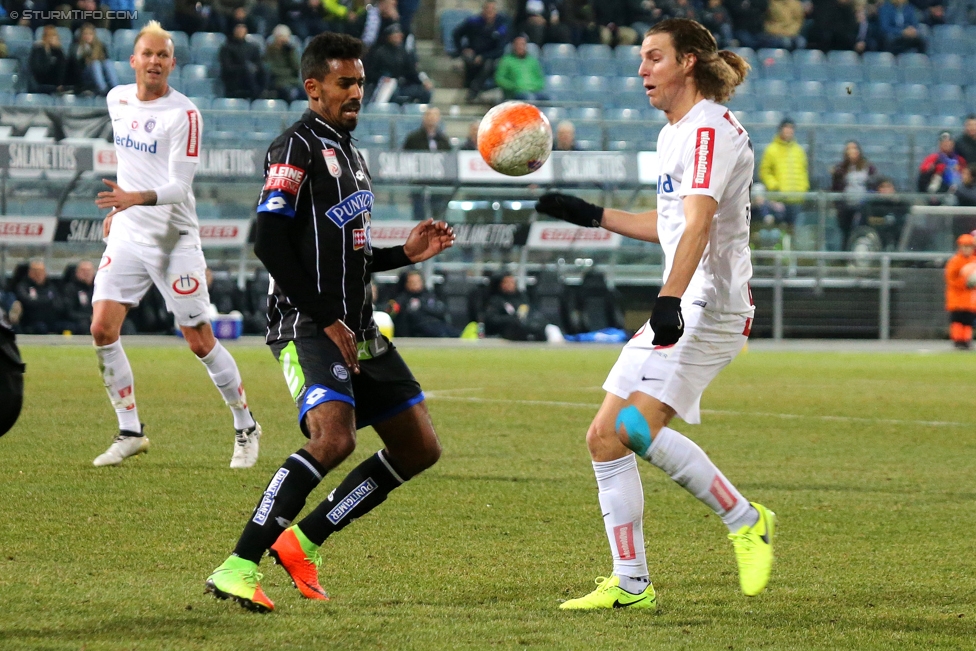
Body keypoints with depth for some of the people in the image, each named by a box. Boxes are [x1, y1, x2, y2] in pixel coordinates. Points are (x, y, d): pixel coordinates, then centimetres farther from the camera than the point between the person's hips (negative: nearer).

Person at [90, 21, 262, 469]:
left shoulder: (183, 114, -14)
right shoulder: (117, 99, 7)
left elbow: (179, 186, -20)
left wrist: (138, 198, -37)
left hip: (173, 239, -5)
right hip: (127, 234, 5)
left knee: (200, 343, -2)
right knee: (102, 329, -9)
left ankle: (246, 428, 16)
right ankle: (130, 432, 3)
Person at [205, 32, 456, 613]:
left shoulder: (350, 153, 21)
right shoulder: (297, 148, -7)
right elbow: (271, 243, -17)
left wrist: (406, 254, 13)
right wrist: (328, 321, -19)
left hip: (357, 331, 10)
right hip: (306, 325, -9)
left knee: (420, 449, 8)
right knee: (334, 437, -29)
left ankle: (304, 542, 12)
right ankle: (239, 569, -27)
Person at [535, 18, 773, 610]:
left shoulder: (711, 129, -13)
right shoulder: (673, 134, 18)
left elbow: (697, 223, -26)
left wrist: (669, 299, -38)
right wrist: (593, 216, 31)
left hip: (712, 307, -10)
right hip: (680, 312, 10)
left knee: (637, 427, -24)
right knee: (605, 438, 3)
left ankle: (746, 522, -9)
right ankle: (631, 585, 7)